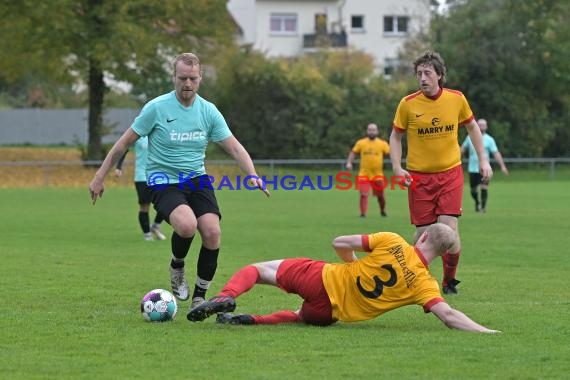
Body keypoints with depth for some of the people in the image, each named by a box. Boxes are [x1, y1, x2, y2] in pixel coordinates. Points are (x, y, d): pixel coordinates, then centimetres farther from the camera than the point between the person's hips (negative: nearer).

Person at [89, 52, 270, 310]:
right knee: (187, 225, -32)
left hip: (197, 180, 4)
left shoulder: (208, 111, 1)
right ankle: (177, 268, 2)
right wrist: (100, 177, 0)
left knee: (212, 232, -18)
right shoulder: (156, 108, -9)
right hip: (163, 182, -4)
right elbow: (124, 143, -1)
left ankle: (199, 297, 2)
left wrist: (252, 175, -15)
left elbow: (234, 147, 3)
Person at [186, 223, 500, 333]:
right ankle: (247, 320, 8)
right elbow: (448, 316, -22)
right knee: (301, 317, 35)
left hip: (321, 277, -1)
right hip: (329, 312, 1)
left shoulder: (391, 242, -9)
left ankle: (225, 298, -12)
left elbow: (340, 243, -4)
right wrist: (487, 332, -18)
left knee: (258, 269, 18)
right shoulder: (424, 284, -9)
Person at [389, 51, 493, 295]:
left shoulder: (457, 99, -3)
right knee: (423, 232, 0)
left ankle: (449, 281, 7)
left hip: (450, 173, 0)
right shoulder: (407, 104, -7)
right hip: (419, 176, 0)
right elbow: (395, 137, 5)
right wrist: (397, 168, -8)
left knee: (449, 229, -12)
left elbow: (472, 127, 14)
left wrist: (483, 160, 9)